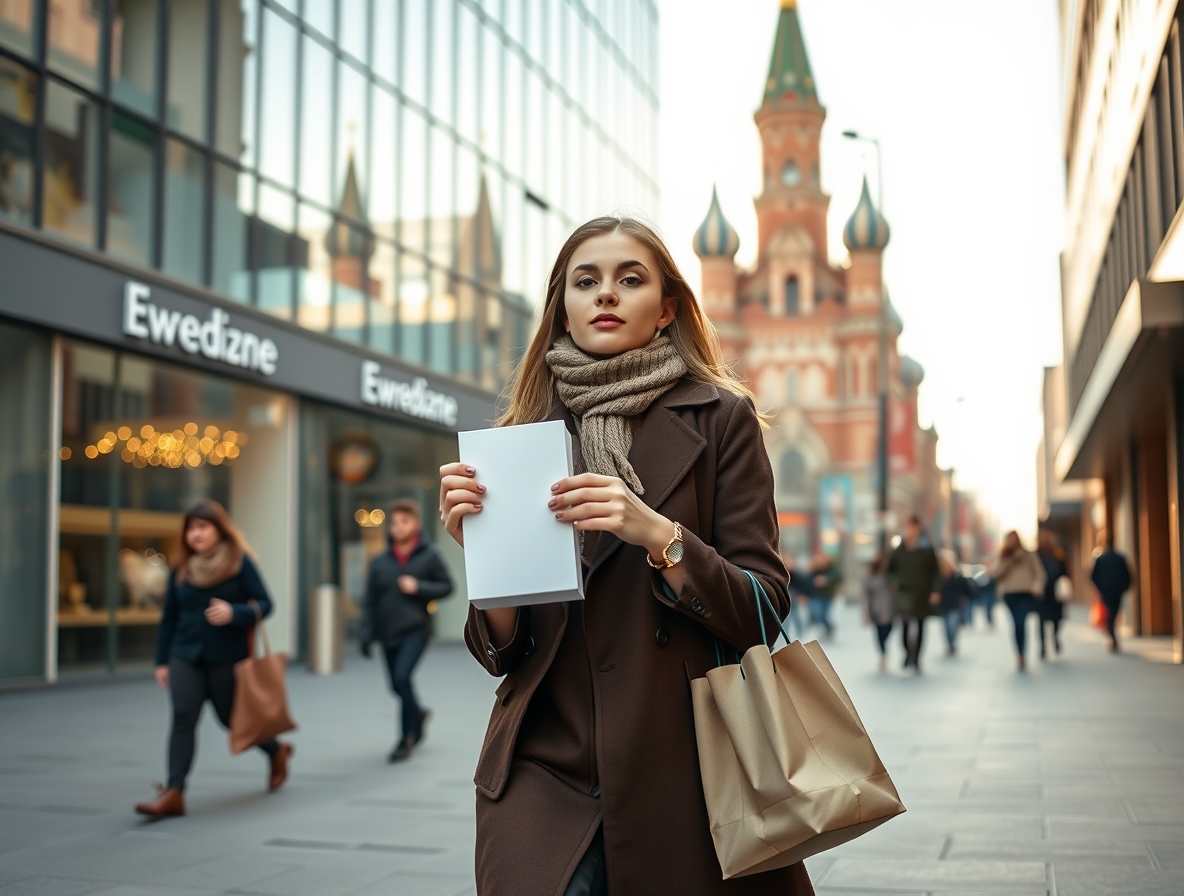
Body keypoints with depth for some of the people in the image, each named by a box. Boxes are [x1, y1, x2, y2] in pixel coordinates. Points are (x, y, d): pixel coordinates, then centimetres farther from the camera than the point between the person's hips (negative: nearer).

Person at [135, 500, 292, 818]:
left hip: (227, 657, -3)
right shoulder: (181, 567, 6)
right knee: (183, 718, -10)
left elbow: (264, 604, -7)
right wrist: (162, 661, 10)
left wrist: (233, 613, -26)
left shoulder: (239, 561, -6)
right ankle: (173, 793, -12)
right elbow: (169, 617, 11)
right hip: (186, 655, 3)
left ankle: (276, 751, 36)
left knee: (232, 718, 8)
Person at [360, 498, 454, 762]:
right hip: (388, 632, 4)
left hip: (415, 630, -4)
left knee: (402, 677, -19)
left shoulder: (428, 556, -2)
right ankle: (418, 714, 42)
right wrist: (366, 634, -1)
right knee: (396, 684, 10)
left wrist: (419, 587, -13)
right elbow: (370, 600, 5)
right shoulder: (380, 562, 4)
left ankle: (407, 737, -5)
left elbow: (446, 586, 2)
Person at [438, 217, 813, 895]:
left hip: (680, 774, -1)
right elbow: (503, 654, 7)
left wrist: (660, 536, -20)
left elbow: (763, 609, -5)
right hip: (545, 770, 1)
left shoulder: (720, 418, 1)